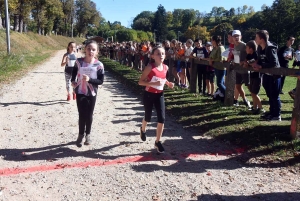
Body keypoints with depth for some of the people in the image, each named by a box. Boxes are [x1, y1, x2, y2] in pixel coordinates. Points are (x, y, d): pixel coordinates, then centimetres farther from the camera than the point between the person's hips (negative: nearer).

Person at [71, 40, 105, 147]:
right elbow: (74, 72, 15)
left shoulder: (99, 65, -12)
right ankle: (81, 135, 20)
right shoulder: (79, 61, -6)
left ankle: (88, 134, 29)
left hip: (92, 93, -1)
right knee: (82, 115, 3)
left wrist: (89, 80, -25)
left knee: (89, 115, 10)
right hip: (80, 92, 1)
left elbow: (101, 81, -11)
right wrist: (73, 81, 2)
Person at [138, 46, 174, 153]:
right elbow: (140, 82, -18)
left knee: (161, 119, -5)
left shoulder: (165, 67, -1)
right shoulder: (150, 67, -17)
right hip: (149, 95, -4)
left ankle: (157, 142, 10)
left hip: (159, 95, 4)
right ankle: (143, 130, 49)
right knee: (148, 117, 14)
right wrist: (153, 83, -31)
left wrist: (168, 83, 1)